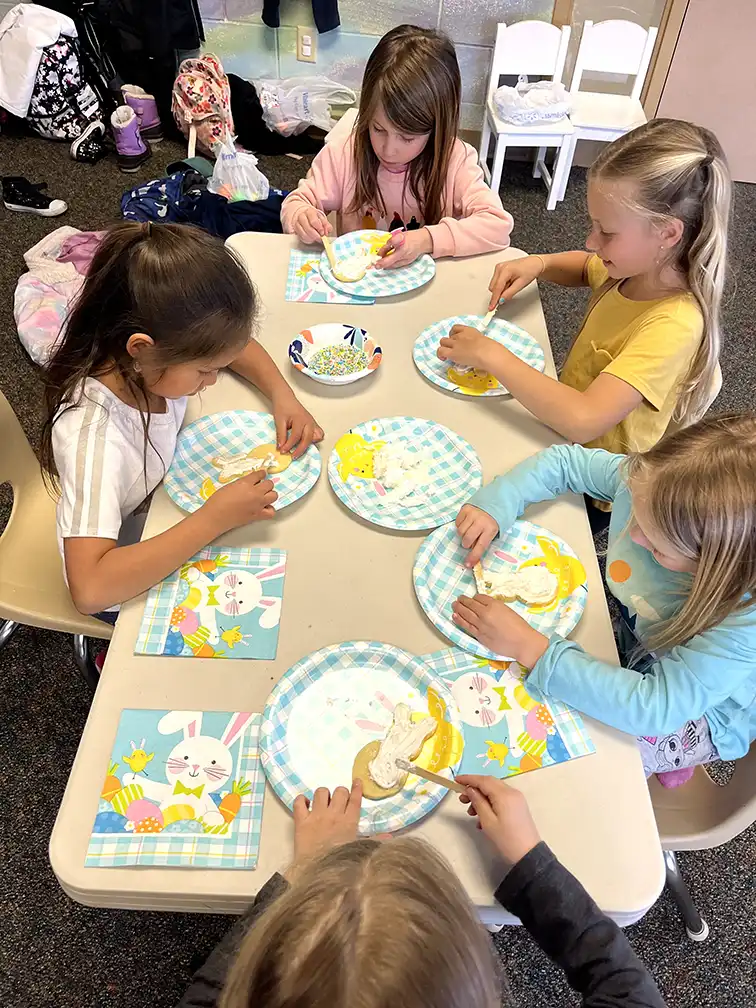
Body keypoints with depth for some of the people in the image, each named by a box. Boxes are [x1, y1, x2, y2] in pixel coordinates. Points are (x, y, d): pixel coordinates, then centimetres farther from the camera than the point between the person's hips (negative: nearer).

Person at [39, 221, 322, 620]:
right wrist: (214, 519, -42)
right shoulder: (94, 433, -39)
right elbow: (90, 589, -45)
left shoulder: (155, 340, -20)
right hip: (122, 588, -6)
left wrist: (283, 396, -16)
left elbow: (234, 343, 1)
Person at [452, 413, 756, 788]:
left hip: (694, 713, -4)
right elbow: (565, 461, -13)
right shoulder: (650, 482, -29)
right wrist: (495, 504, -29)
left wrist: (528, 647, -42)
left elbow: (655, 707, -39)